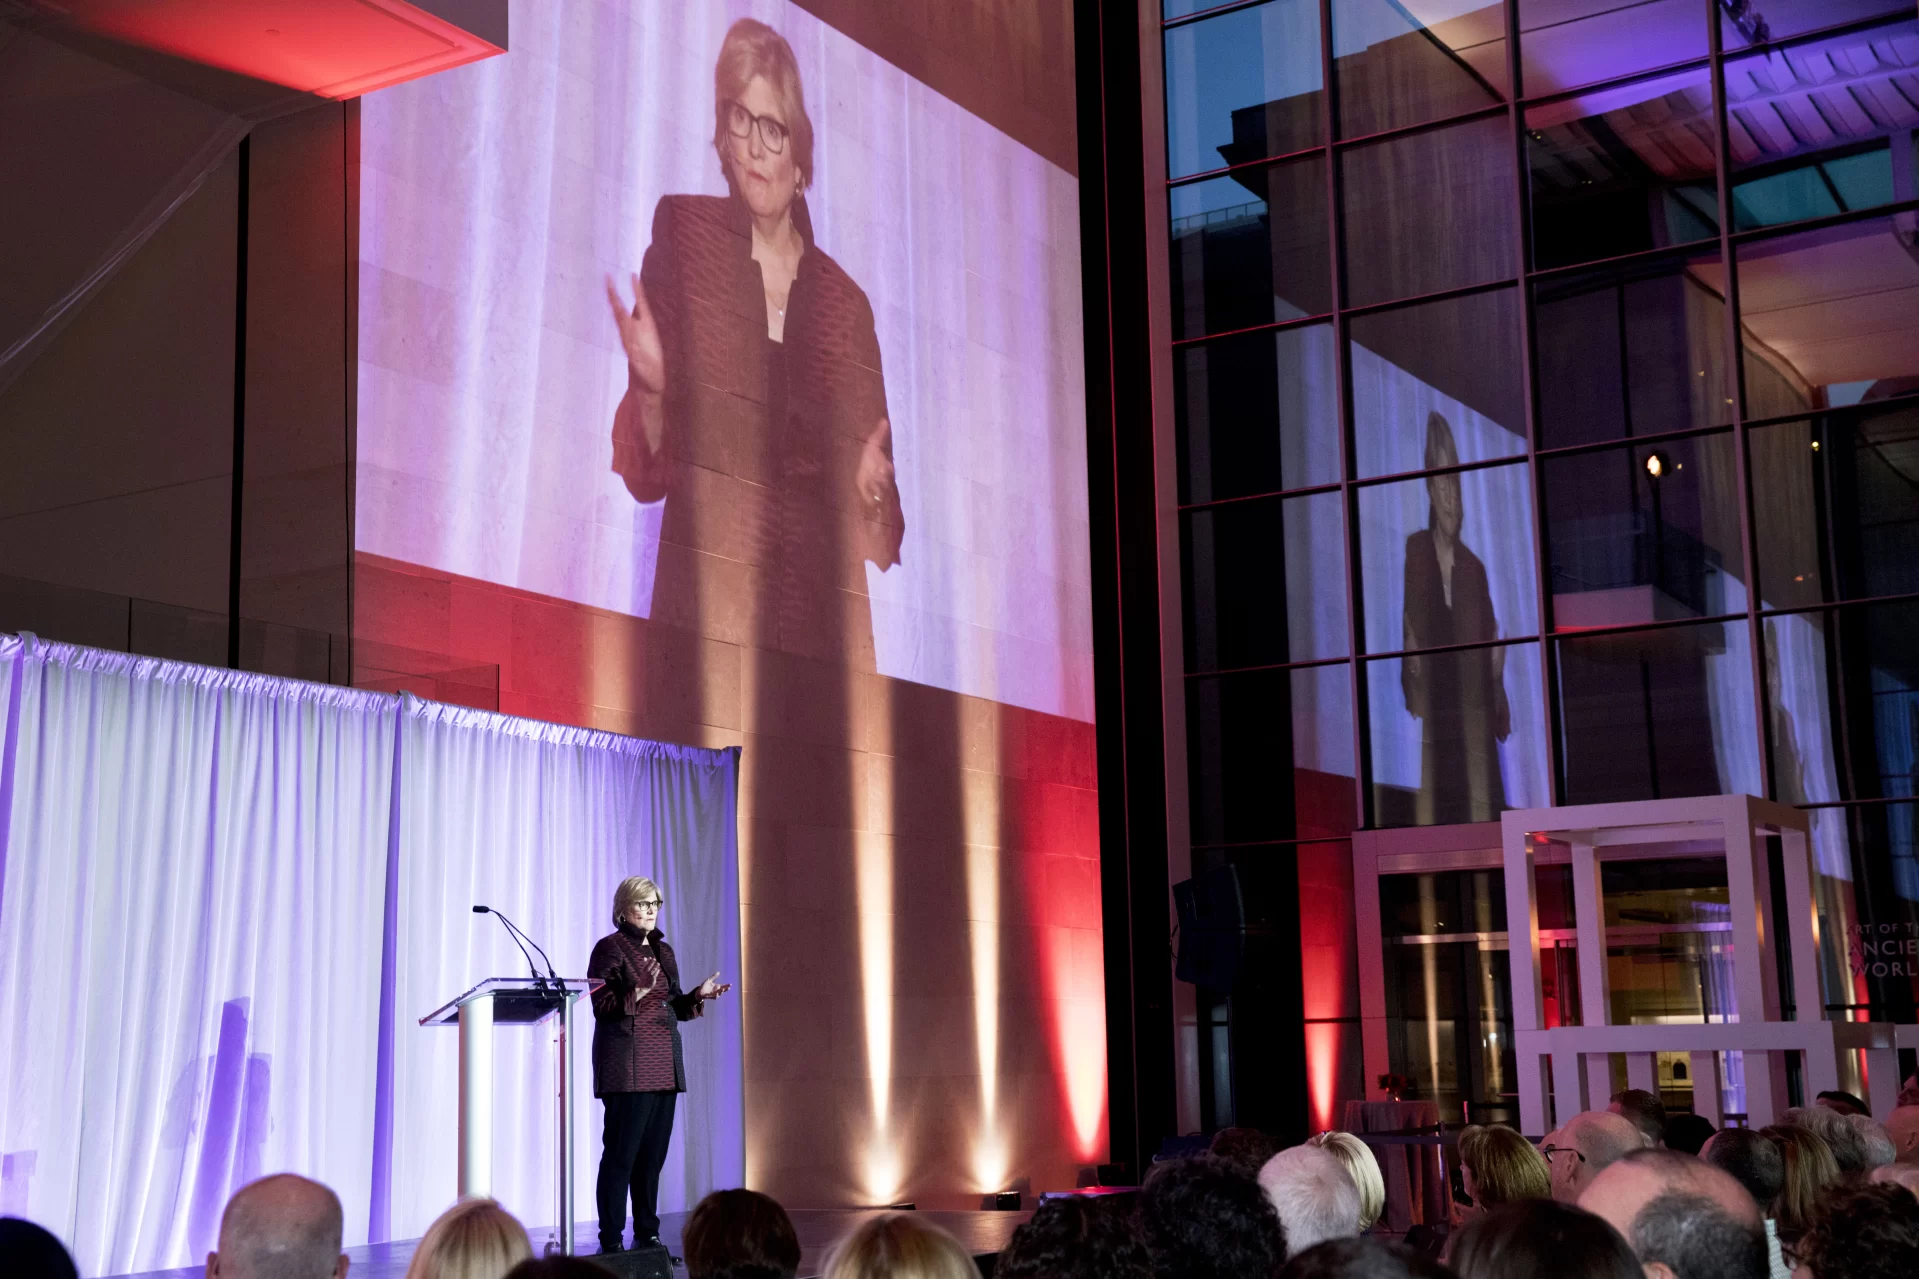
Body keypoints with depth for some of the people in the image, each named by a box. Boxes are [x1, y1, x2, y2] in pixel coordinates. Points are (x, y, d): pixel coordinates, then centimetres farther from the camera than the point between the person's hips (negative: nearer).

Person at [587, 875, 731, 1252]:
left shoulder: (662, 950, 17)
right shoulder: (610, 948, -4)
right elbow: (601, 1005, -11)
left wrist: (697, 996, 3)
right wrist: (639, 992, -26)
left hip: (664, 1066, 7)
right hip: (627, 1068, -7)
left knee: (653, 1155, 8)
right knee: (621, 1153, -7)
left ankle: (647, 1235, 16)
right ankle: (610, 1240, -3)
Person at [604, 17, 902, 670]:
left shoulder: (846, 304, 9)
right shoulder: (683, 237, 4)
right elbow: (648, 474, 3)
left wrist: (876, 488, -6)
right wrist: (650, 388, -15)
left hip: (821, 616, 2)